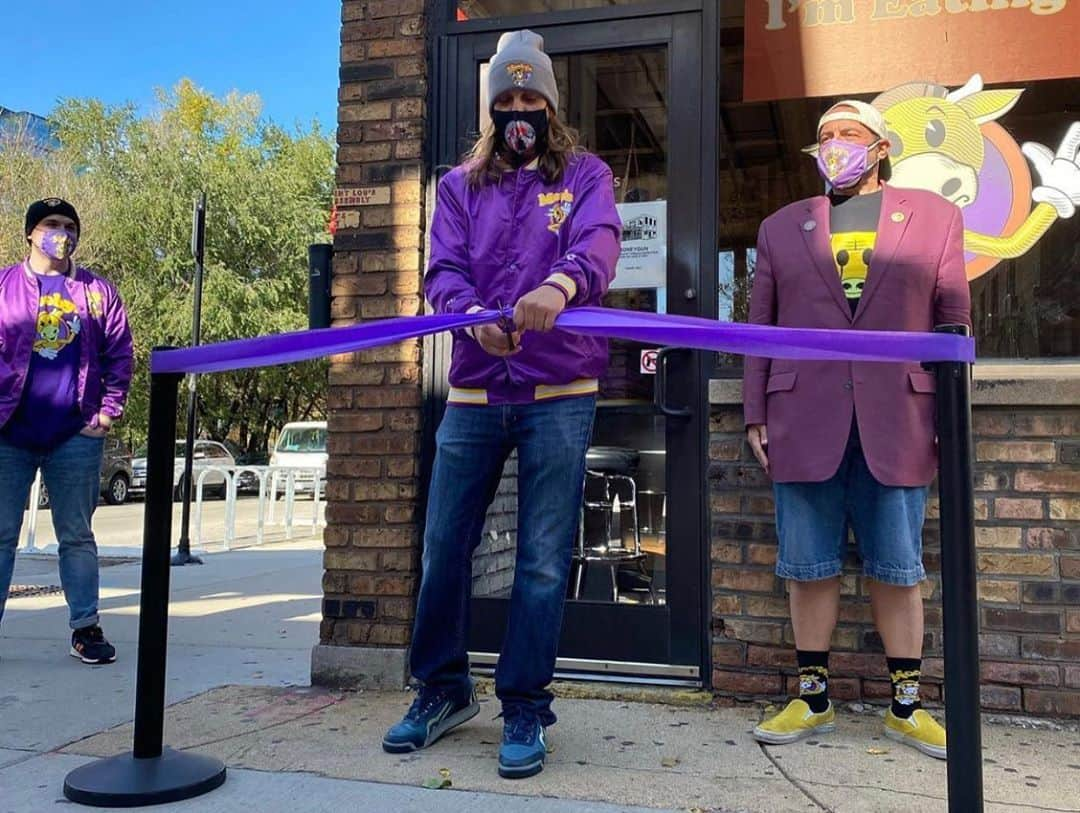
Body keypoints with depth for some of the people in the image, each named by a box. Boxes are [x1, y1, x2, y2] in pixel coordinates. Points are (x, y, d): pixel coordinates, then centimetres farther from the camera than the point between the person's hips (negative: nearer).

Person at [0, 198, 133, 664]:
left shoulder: (98, 292, 9)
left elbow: (119, 354, 8)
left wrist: (110, 409, 0)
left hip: (76, 435, 0)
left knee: (76, 535, 7)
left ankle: (86, 627, 14)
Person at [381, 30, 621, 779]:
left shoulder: (585, 175, 7)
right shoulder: (461, 185, 13)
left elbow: (599, 244, -14)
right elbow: (444, 271, -1)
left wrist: (562, 282, -38)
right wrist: (474, 317, -24)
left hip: (560, 394, -2)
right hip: (474, 393, 3)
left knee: (544, 560, 2)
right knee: (444, 547, 8)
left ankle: (526, 708, 18)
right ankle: (443, 689, 29)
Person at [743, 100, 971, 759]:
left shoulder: (934, 216, 12)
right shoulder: (781, 228, 14)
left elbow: (954, 321, 8)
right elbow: (760, 327, 11)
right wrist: (756, 415, 4)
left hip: (898, 424, 0)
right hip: (803, 424, 1)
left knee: (898, 568, 6)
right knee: (810, 567, 5)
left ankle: (907, 706, 20)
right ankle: (813, 700, 19)